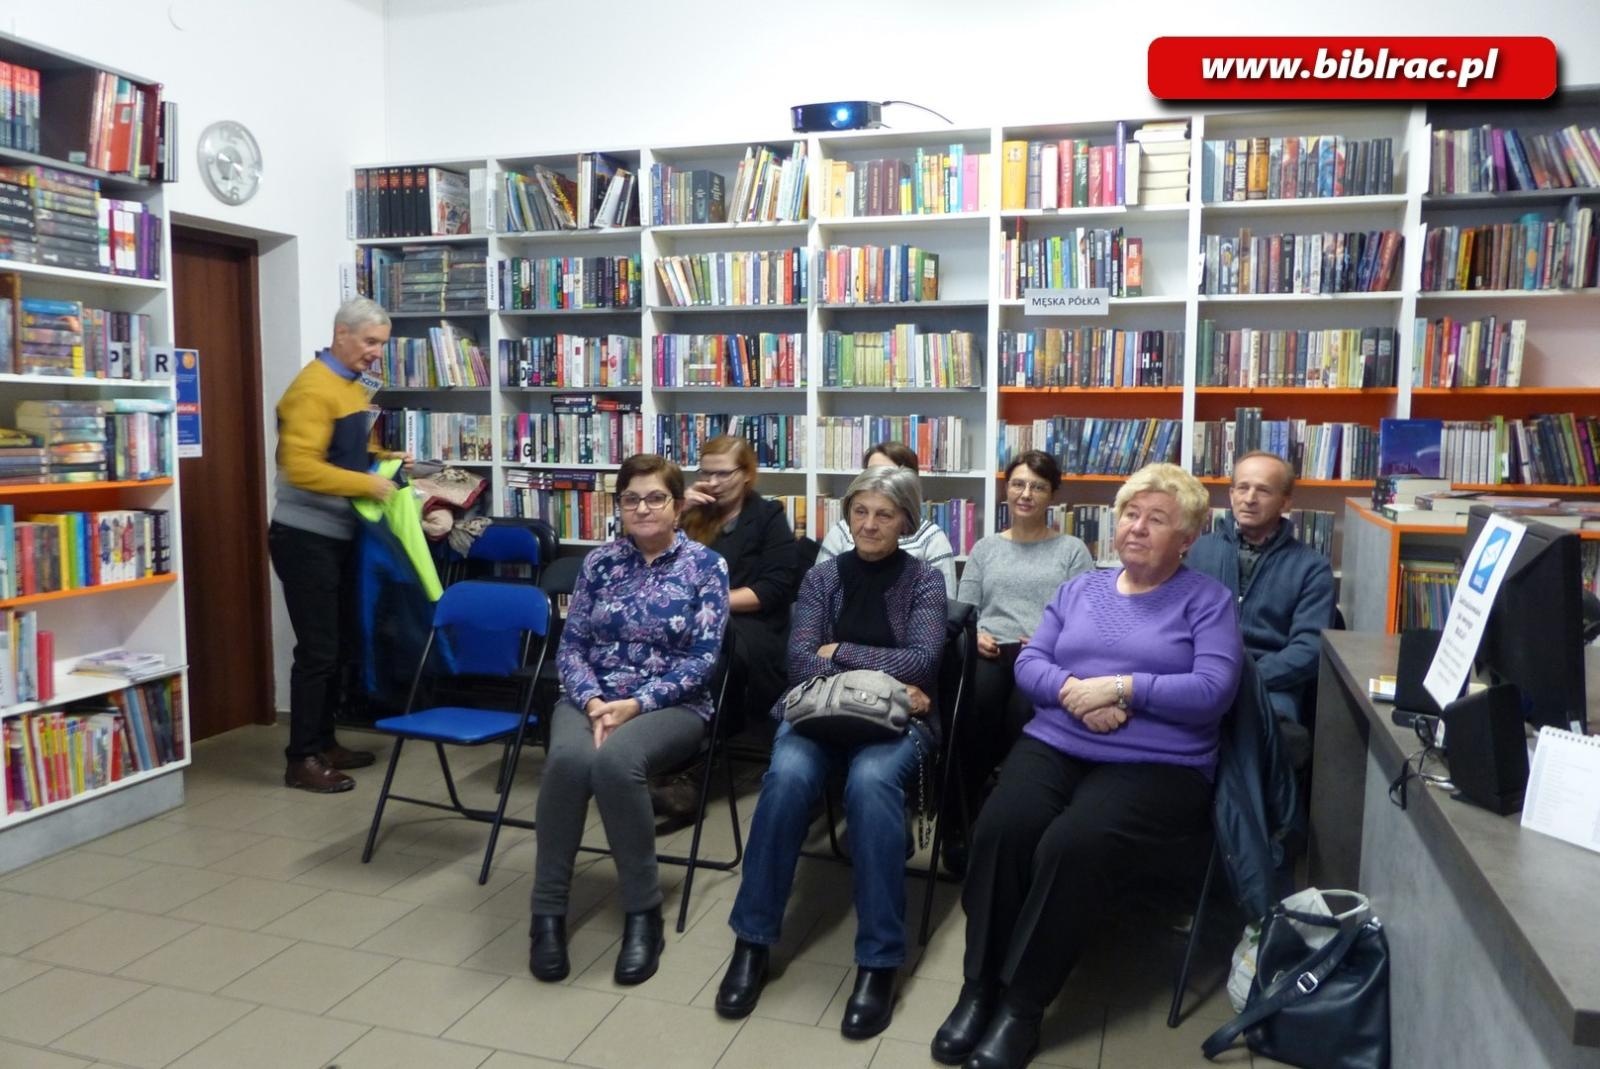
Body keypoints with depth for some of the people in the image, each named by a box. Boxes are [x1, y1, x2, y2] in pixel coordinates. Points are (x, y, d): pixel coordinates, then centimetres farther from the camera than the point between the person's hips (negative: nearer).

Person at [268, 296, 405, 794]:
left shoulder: (353, 387, 12)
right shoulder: (313, 387, -17)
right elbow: (301, 467, -26)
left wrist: (385, 460, 7)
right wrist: (367, 484, -25)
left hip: (338, 534, 9)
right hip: (306, 537, -9)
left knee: (338, 645, 14)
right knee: (317, 649, -5)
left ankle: (324, 743, 25)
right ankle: (302, 759, 5)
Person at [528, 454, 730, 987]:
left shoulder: (706, 565, -1)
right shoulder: (599, 562, 8)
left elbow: (703, 658, -7)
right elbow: (571, 645, 5)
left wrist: (637, 703, -17)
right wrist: (593, 701, -14)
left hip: (671, 704, -2)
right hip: (592, 697, 3)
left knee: (615, 760, -35)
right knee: (568, 757, -33)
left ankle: (643, 911, -18)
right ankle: (548, 912, -18)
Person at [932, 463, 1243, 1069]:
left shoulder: (1207, 600, 7)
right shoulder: (1081, 588, 20)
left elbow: (1214, 690, -8)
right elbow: (1028, 663, 11)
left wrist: (1121, 687, -14)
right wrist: (1072, 690, -10)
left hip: (1156, 764, -3)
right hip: (1054, 744, 4)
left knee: (1072, 845, -32)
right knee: (1000, 828, -27)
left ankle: (1022, 1004, -15)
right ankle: (979, 988, -12)